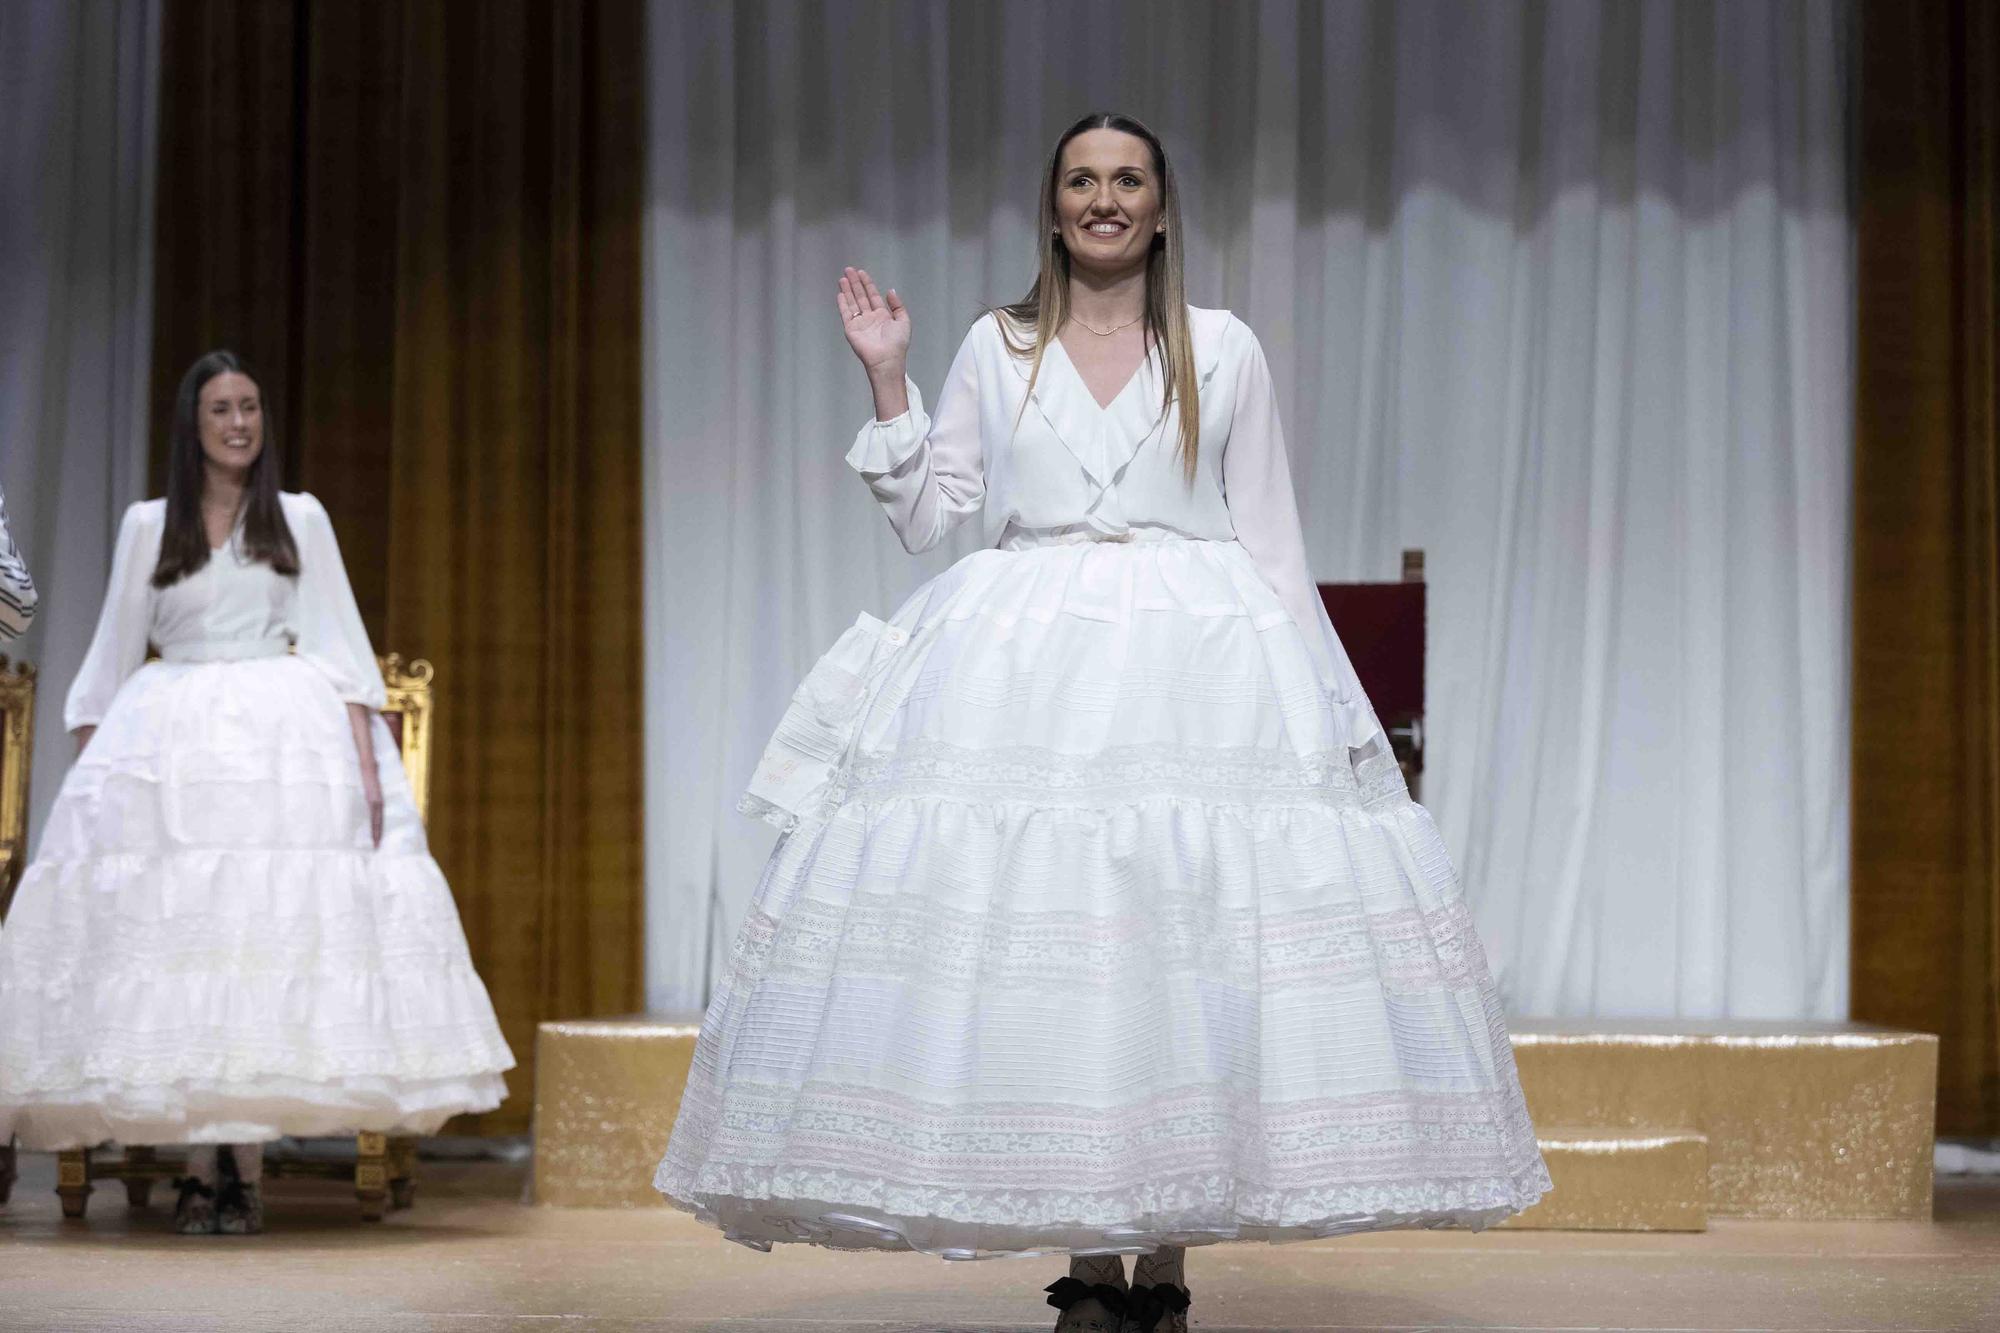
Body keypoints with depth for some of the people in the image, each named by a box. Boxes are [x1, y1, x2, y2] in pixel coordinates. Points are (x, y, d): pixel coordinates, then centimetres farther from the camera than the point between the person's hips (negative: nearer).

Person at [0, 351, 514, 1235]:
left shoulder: (300, 520, 11)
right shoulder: (147, 526, 12)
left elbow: (337, 641, 6)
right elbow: (113, 648, 14)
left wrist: (365, 757, -6)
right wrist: (83, 761, 6)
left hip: (286, 738, -1)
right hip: (167, 737, 1)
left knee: (271, 929, -8)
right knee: (175, 931, -8)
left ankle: (248, 1170, -6)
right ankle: (197, 1171, -5)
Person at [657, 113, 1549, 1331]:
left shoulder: (1224, 350, 10)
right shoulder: (996, 349, 13)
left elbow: (1271, 537, 10)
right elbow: (926, 515, 12)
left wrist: (1302, 686, 4)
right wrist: (886, 380, 5)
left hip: (1201, 661, -1)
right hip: (1027, 668, 1)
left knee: (1187, 941, -8)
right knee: (1044, 944, -7)